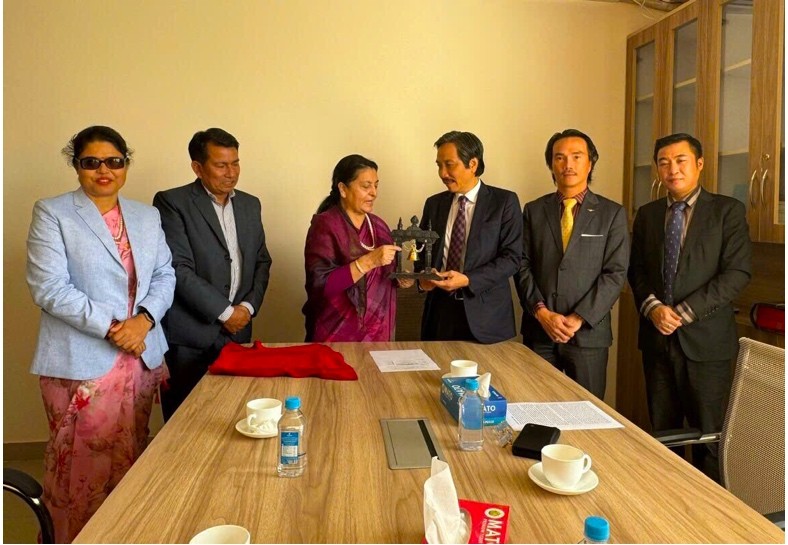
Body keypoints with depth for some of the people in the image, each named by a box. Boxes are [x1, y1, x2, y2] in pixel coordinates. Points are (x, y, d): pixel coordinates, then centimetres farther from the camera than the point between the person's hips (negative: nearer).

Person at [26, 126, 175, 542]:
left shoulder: (146, 216, 11)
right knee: (83, 463, 3)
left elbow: (164, 275, 9)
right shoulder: (52, 213, -3)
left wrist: (145, 318, -10)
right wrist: (111, 327, -17)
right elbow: (48, 288, -11)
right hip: (82, 361, -4)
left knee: (130, 460, 13)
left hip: (141, 356, 4)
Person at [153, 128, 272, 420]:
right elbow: (179, 270, -13)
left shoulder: (250, 204, 12)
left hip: (237, 331, 5)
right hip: (191, 334, -4)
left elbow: (262, 261, 14)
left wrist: (249, 306, -1)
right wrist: (225, 312, -11)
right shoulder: (172, 202, -6)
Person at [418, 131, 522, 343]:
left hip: (485, 313, -3)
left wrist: (467, 280, -19)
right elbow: (422, 251, 17)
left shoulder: (505, 202, -3)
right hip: (440, 310, 3)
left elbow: (511, 258, -8)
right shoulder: (434, 204, 10)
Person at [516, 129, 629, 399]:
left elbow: (615, 273, -4)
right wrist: (542, 313, -10)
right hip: (538, 331, 1)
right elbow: (523, 266, 3)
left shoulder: (612, 213, 3)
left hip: (588, 333, -1)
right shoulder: (533, 211, 8)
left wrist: (578, 319, -12)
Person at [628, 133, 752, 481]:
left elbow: (737, 273, -10)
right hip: (656, 337, 4)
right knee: (661, 433, 13)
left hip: (705, 339, -4)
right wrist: (652, 306, -9)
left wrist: (684, 312, -15)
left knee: (708, 435, 5)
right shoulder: (647, 214, 11)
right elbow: (636, 270, 10)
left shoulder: (727, 210, -2)